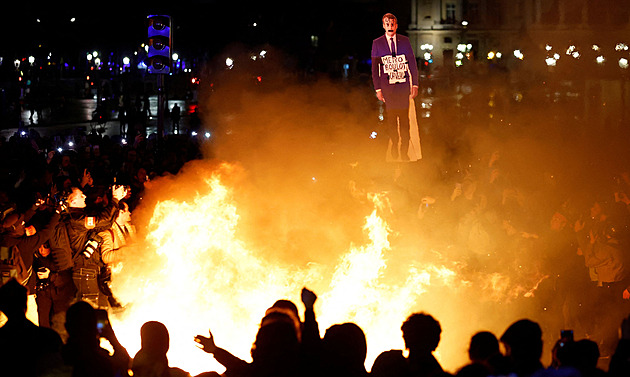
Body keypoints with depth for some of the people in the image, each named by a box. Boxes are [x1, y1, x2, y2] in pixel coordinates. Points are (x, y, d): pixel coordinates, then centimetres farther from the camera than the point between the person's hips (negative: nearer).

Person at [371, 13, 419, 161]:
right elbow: (374, 68, 4)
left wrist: (415, 85, 3)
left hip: (403, 86, 1)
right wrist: (378, 88, -2)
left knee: (404, 120, 0)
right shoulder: (377, 43, 3)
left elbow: (412, 63, 9)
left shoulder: (404, 41, 6)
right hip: (387, 87, -1)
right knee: (391, 120, 0)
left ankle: (404, 150, 6)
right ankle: (394, 147, 14)